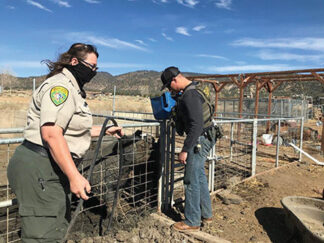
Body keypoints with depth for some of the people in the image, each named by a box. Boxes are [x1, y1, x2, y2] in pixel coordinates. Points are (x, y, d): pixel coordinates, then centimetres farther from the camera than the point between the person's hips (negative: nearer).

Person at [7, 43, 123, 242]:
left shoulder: (73, 89, 19)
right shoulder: (60, 86, -15)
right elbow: (51, 134, -27)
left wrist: (105, 130, 28)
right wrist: (74, 176, -29)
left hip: (53, 169, 11)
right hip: (38, 169, -11)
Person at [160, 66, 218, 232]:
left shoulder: (190, 95, -21)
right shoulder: (190, 91, 12)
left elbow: (196, 125, -27)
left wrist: (185, 150, -24)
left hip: (199, 140, -11)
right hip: (201, 139, 11)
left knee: (191, 181, -1)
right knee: (200, 177, 18)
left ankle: (192, 222, 13)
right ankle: (206, 215, 33)